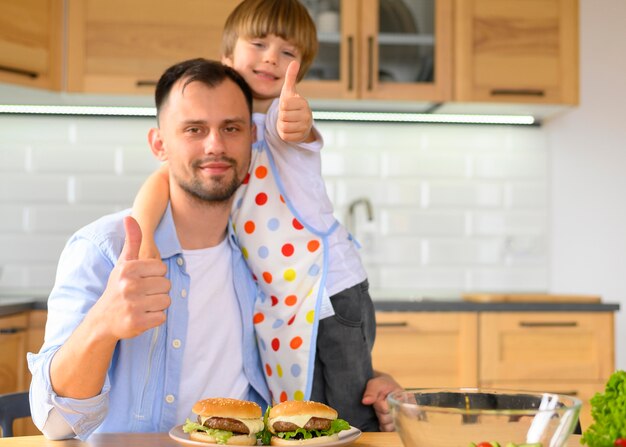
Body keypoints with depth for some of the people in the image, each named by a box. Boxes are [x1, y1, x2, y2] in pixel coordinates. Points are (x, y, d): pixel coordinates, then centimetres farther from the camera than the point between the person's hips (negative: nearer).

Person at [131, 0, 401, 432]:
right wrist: (141, 237, -25)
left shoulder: (283, 115, -6)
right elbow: (163, 178, -8)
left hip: (333, 289, -4)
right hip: (273, 307, 4)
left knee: (356, 420, -2)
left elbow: (294, 129, -30)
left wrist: (297, 122, -54)